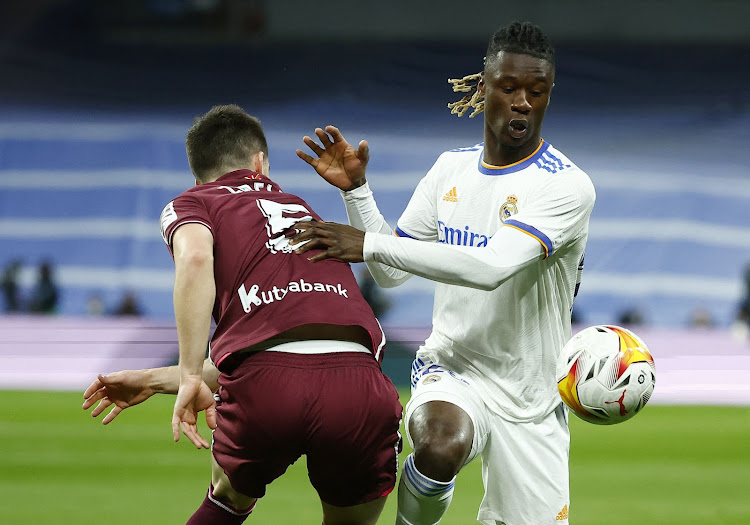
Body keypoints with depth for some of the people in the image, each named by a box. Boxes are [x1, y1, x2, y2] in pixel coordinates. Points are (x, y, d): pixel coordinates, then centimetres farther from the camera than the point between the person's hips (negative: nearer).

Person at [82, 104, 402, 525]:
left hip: (266, 393, -3)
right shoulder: (305, 213, 35)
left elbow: (195, 258, -8)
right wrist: (153, 381, 40)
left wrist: (191, 378, -7)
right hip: (358, 387, 3)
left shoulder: (190, 205, 19)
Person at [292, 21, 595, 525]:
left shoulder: (568, 186, -14)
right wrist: (356, 189, -4)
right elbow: (390, 273, 12)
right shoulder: (452, 168, 6)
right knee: (440, 446, -34)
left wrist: (368, 244, -29)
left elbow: (493, 267, -29)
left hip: (530, 401, -1)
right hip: (450, 370, 1)